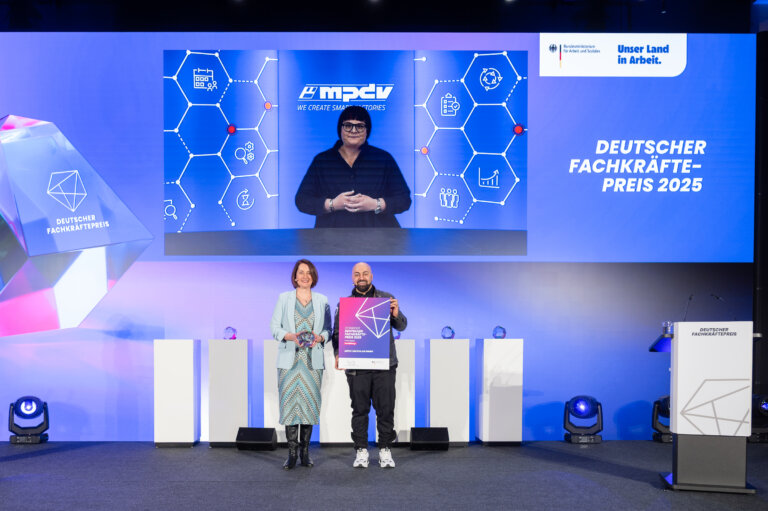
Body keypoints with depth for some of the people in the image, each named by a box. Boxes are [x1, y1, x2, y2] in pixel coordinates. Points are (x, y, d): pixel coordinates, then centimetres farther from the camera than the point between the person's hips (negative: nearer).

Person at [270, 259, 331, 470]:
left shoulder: (322, 300, 10)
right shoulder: (284, 298, 7)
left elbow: (328, 329, 9)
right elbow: (274, 327, 4)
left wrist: (319, 337, -12)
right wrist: (290, 336, -15)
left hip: (312, 360, 1)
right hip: (289, 359, -1)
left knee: (310, 403, 0)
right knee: (289, 403, -4)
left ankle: (305, 452, 10)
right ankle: (292, 453, 2)